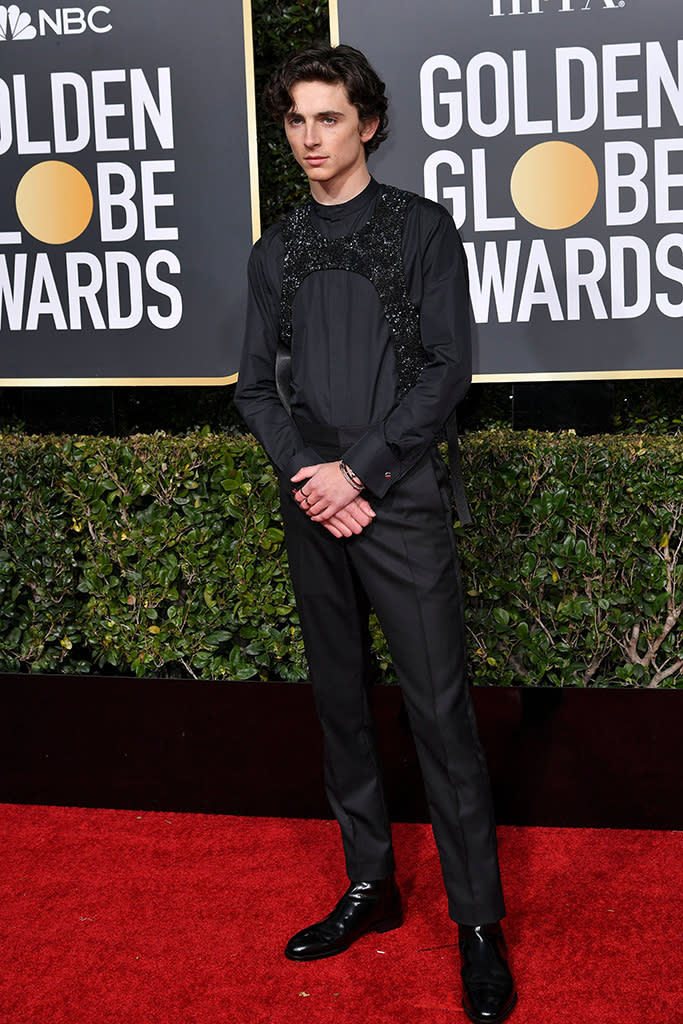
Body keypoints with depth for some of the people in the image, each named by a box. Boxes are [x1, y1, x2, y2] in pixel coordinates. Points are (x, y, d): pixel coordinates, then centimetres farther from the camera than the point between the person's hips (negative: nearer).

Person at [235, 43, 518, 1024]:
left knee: (440, 709, -6)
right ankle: (370, 888, 24)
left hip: (402, 500, -4)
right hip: (312, 505, 5)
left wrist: (357, 468, -13)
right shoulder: (277, 251, 12)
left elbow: (447, 369, -6)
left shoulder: (421, 227, 1)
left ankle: (479, 925, 3)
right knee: (341, 702, 11)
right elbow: (256, 384, 10)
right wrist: (306, 473, -7)